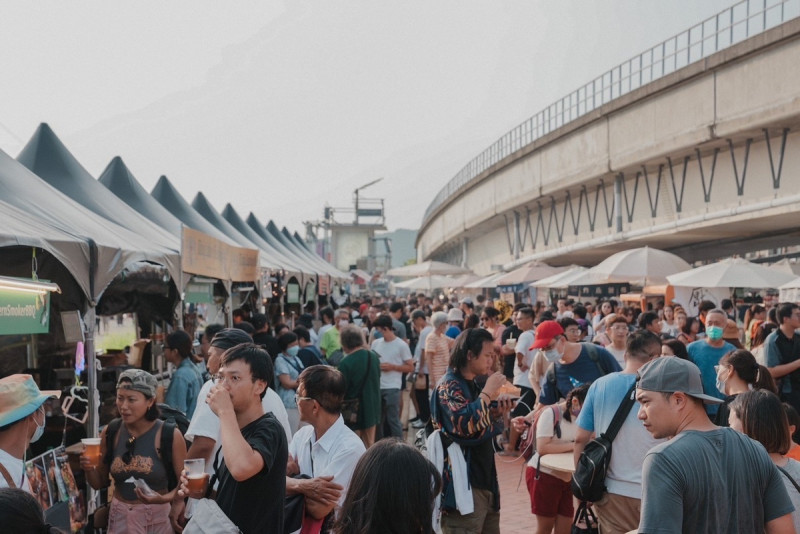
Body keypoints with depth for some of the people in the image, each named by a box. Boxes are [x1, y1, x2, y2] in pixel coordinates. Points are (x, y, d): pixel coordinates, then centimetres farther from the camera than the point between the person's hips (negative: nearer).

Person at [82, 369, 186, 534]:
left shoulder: (170, 435, -16)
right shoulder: (110, 433, -5)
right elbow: (100, 483, 6)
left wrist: (163, 499, -26)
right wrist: (89, 469, -13)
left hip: (157, 519, -3)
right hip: (118, 517, 3)